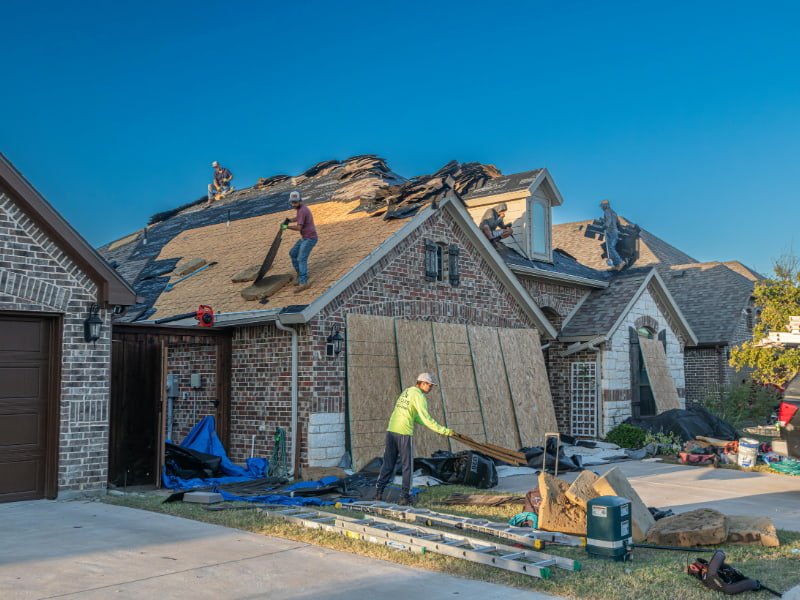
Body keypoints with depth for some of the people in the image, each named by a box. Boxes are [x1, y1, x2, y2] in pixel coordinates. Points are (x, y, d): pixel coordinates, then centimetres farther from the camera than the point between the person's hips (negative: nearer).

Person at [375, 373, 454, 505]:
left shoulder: (406, 392, 20)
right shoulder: (419, 396, -8)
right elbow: (426, 418, -15)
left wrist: (434, 427, 22)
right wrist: (443, 431, -11)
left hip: (391, 431, 8)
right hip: (404, 434, -8)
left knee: (388, 464, 13)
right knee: (407, 466, 4)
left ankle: (379, 492, 12)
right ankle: (405, 496, 6)